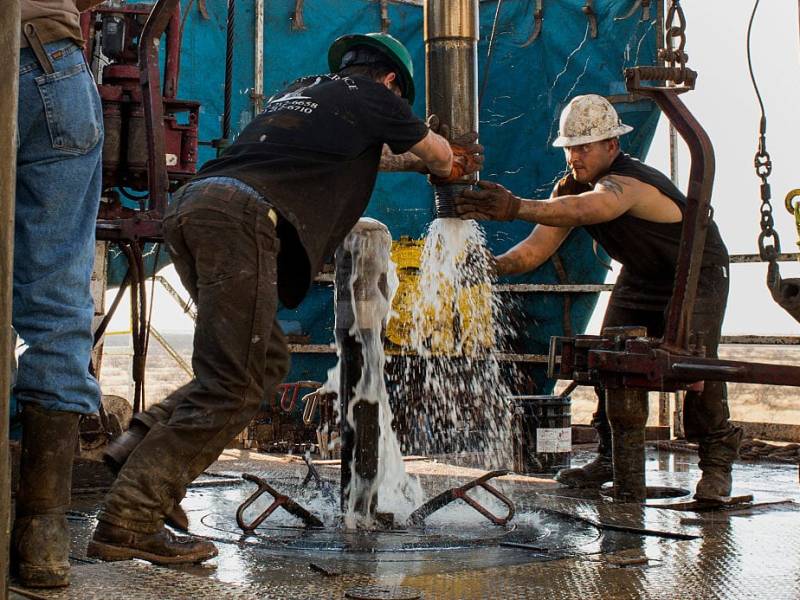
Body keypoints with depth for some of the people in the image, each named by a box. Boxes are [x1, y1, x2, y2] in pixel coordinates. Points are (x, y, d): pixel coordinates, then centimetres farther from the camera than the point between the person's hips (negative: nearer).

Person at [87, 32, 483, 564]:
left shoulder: (300, 91, 33)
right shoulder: (373, 96, 15)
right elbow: (439, 156, 31)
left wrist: (408, 162, 58)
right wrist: (448, 168, 54)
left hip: (191, 205, 9)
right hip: (242, 216, -8)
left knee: (267, 360, 16)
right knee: (230, 386, -8)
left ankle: (145, 444, 7)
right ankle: (131, 521, -12)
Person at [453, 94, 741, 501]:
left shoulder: (626, 183, -38)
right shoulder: (570, 188, -11)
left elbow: (590, 209, -61)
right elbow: (537, 248, -18)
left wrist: (516, 207, -76)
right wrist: (494, 265, -39)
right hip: (640, 277, 8)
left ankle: (717, 460, -6)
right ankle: (613, 456, 8)